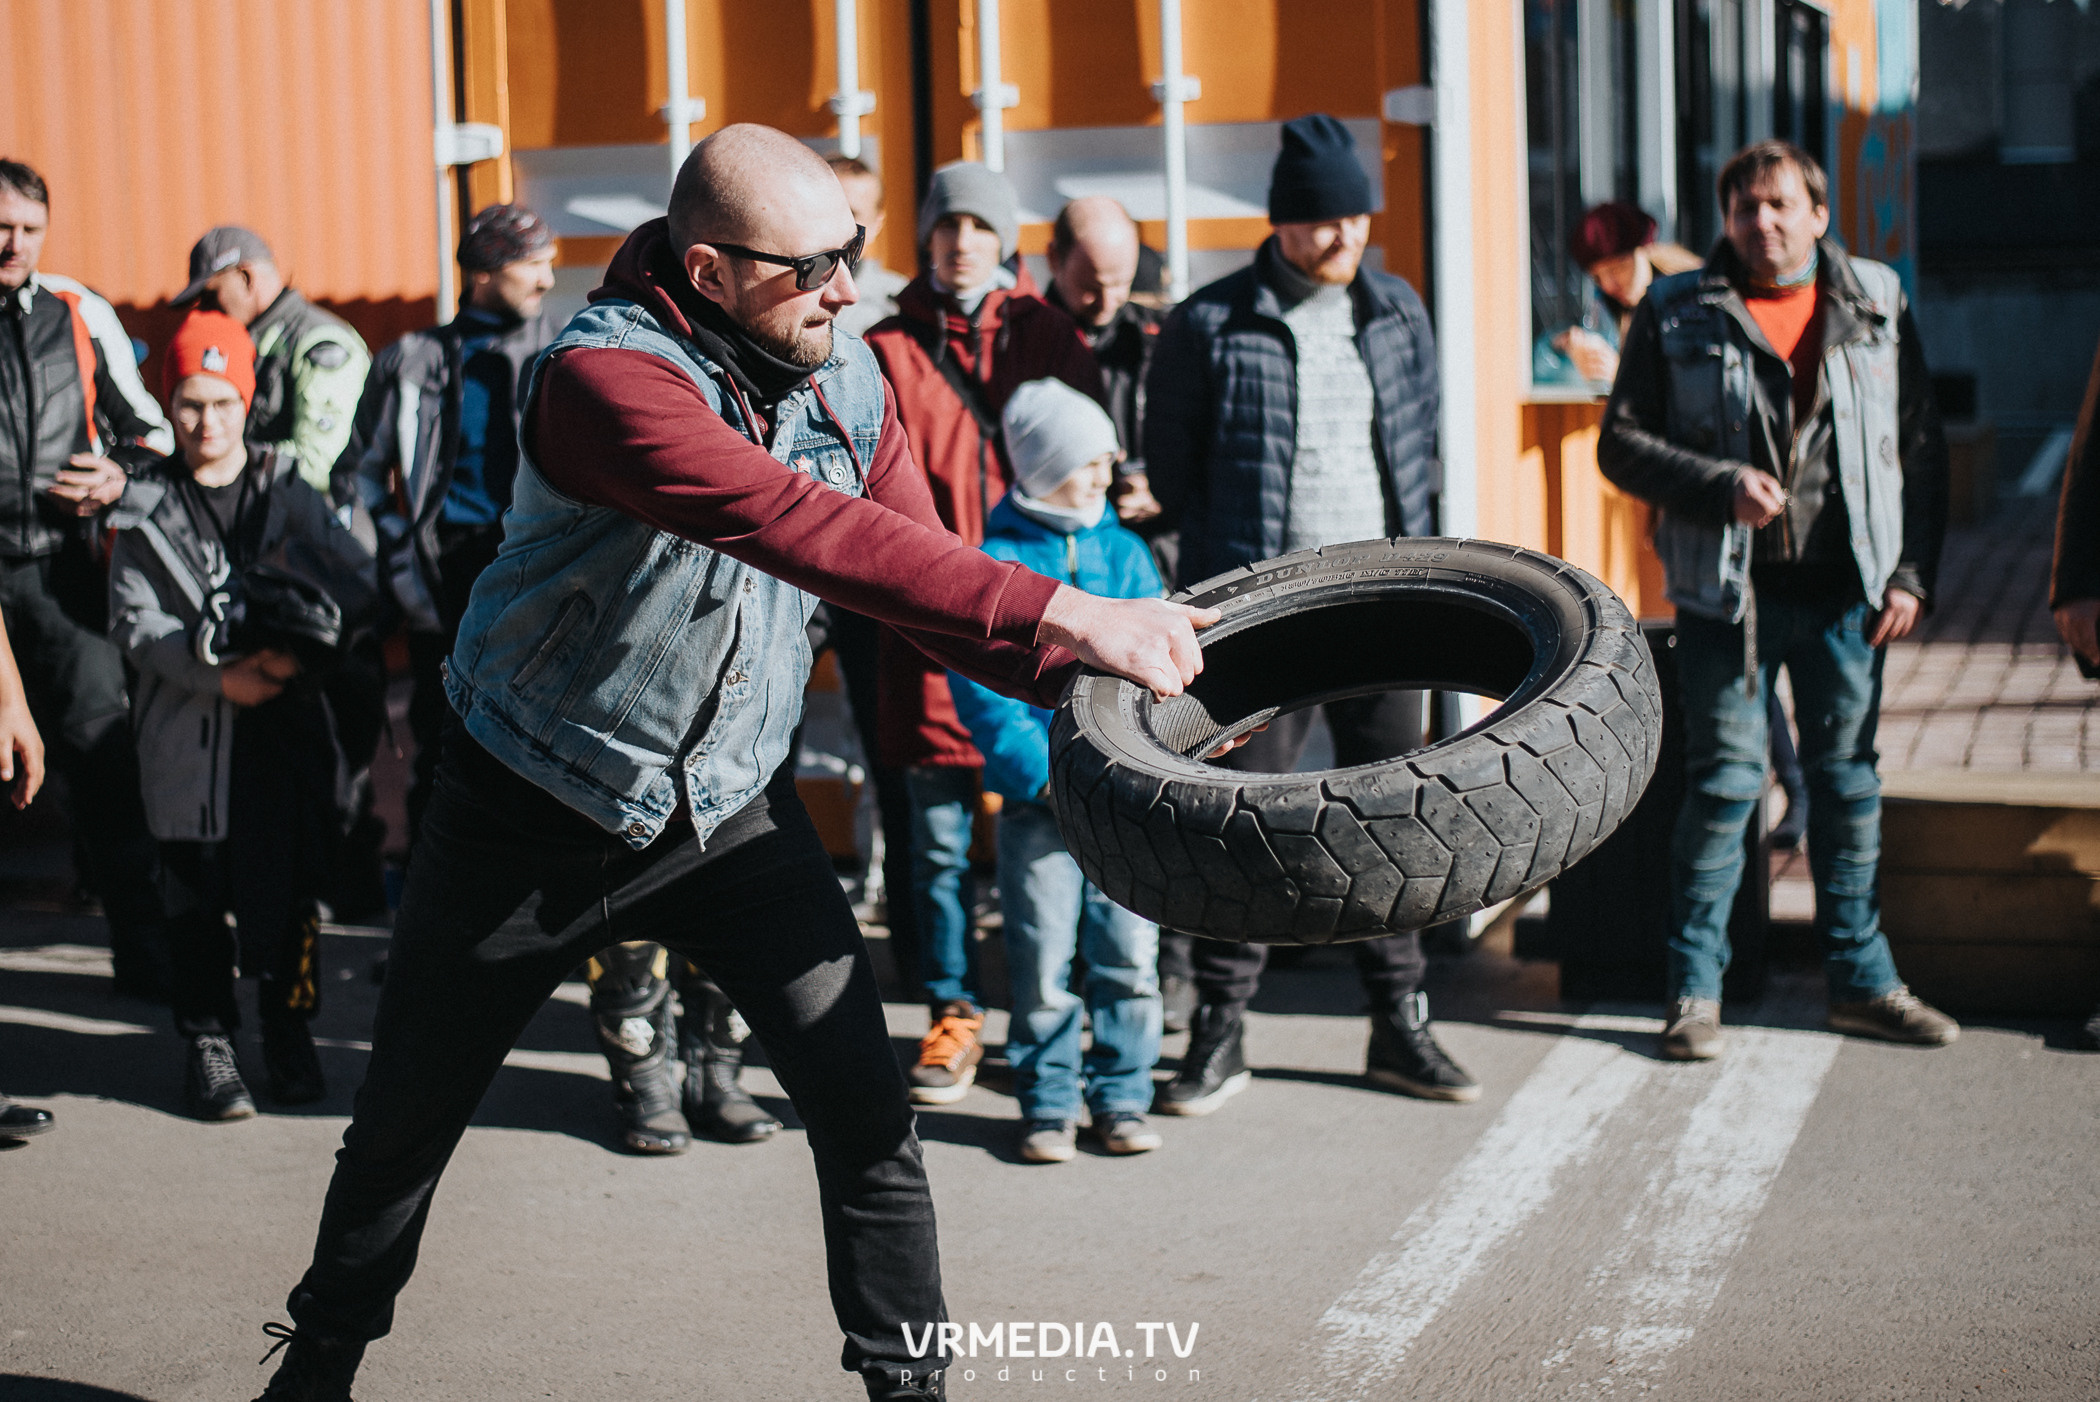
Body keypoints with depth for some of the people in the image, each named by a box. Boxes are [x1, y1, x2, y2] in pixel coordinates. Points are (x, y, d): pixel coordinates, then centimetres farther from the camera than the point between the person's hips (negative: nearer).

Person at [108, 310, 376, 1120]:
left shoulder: (290, 494, 8)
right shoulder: (148, 512, 6)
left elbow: (356, 583, 3)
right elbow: (134, 619, -1)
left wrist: (300, 651, -12)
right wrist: (216, 674, -12)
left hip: (286, 720, 1)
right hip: (188, 727, 0)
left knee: (291, 881, 2)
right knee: (197, 891, 2)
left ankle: (290, 1034, 16)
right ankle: (207, 1042, 12)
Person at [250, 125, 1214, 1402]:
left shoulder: (846, 378, -7)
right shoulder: (605, 376, -29)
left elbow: (920, 566, -3)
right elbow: (808, 530, -41)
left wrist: (1079, 675, -20)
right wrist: (1062, 611, -46)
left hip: (736, 806, 4)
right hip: (538, 813, -3)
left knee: (865, 1105, -9)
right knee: (406, 1124, 13)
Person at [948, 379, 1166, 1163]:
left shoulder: (1125, 554, 10)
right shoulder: (993, 565, -2)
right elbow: (980, 688, -7)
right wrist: (1043, 773, -15)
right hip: (1036, 801, -3)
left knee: (1130, 953, 3)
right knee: (1042, 963, 0)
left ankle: (1120, 1099, 15)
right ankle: (1048, 1106, 14)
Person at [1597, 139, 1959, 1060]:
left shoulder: (1877, 305, 7)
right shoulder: (1677, 316, 2)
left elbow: (1923, 449, 9)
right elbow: (1622, 442, 0)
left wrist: (1911, 573, 1)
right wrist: (1719, 485, -15)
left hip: (1846, 589, 2)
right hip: (1727, 593, -2)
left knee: (1849, 783, 10)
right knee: (1723, 784, 0)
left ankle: (1860, 980, 21)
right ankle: (1696, 989, 10)